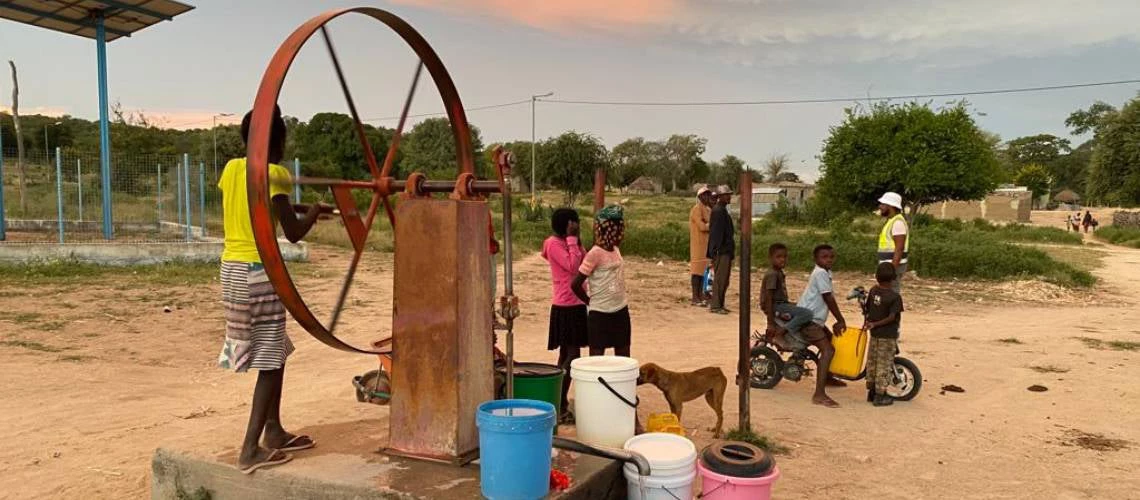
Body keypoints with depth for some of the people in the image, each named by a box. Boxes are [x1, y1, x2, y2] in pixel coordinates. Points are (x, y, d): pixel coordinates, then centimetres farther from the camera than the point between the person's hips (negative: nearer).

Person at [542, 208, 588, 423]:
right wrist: (572, 239, -19)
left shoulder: (566, 243, 13)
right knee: (572, 356, -11)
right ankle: (560, 407, -8)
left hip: (575, 304, 10)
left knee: (566, 354, 14)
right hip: (565, 306, -10)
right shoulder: (554, 244, -13)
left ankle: (560, 400, 23)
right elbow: (573, 266, -23)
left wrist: (577, 241, 6)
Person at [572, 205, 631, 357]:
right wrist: (591, 302, -3)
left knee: (624, 358, 13)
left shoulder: (616, 249, 7)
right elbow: (575, 284, -16)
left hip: (621, 311, 7)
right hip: (599, 313, -7)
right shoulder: (595, 253, -16)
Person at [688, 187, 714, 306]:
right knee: (697, 269, -6)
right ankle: (695, 297, -4)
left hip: (707, 243, 8)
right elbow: (702, 226, -17)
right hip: (699, 242, -8)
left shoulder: (708, 209, 18)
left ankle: (700, 296, 13)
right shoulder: (696, 209, -10)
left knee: (703, 269, 8)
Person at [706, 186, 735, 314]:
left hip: (726, 251, 10)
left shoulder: (723, 210, 18)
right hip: (721, 251, -10)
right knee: (719, 279, -7)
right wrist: (717, 250, -23)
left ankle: (719, 304, 19)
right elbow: (716, 231, -19)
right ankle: (715, 306, -3)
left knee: (724, 279, 13)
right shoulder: (718, 211, -14)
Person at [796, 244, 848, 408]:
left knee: (832, 341, 27)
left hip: (814, 318, 11)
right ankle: (819, 395, -27)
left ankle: (827, 377, 48)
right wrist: (841, 320, -11)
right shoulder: (820, 273, -17)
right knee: (828, 350, -20)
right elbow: (829, 299, -19)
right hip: (807, 319, -11)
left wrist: (839, 320, 13)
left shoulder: (826, 272, 13)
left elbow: (829, 299, 17)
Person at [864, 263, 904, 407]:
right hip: (888, 336, -5)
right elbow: (892, 317, -20)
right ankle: (880, 396, 7)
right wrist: (875, 324, -13)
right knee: (884, 364, 2)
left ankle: (871, 391, 25)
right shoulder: (895, 296, -16)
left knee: (872, 362, 15)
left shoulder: (873, 291, -3)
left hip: (874, 334, 5)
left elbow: (868, 310, 4)